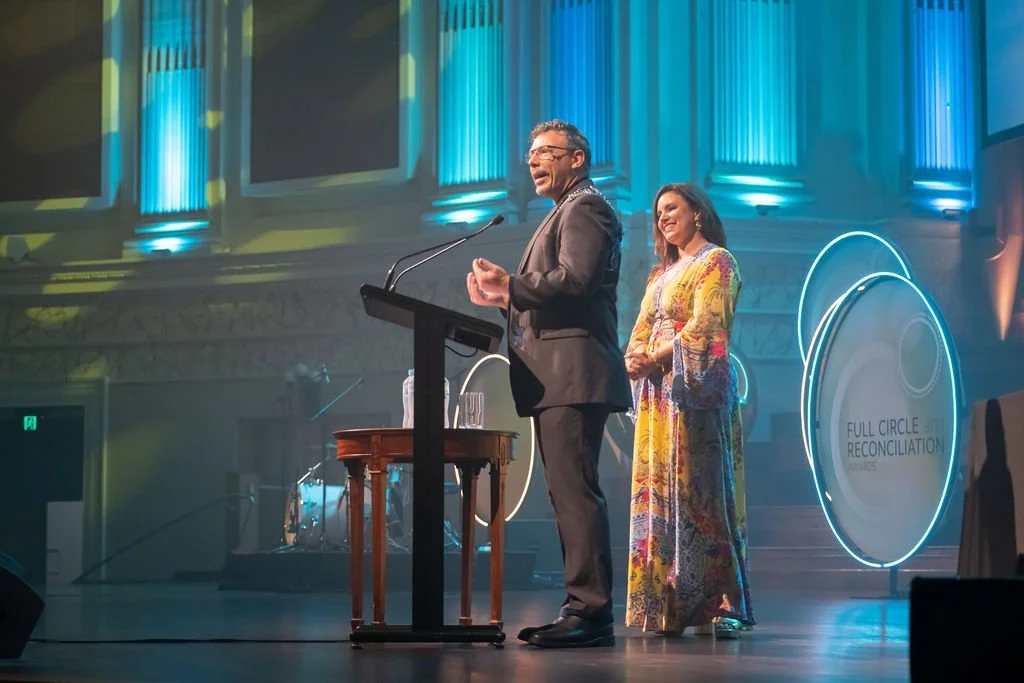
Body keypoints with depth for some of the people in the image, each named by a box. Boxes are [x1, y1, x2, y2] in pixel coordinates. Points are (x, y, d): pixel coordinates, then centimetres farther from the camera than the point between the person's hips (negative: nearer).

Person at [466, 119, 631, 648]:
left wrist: (510, 284, -19)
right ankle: (582, 609, 12)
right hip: (556, 380, 11)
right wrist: (505, 299, 11)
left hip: (573, 374, -11)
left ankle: (590, 611, -16)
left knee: (574, 490, -14)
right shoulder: (566, 213, 28)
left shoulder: (584, 207, -4)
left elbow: (574, 280, -19)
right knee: (569, 492, 9)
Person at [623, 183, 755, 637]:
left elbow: (703, 328, -11)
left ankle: (718, 605, -11)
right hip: (657, 395, 8)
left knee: (698, 489, -11)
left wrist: (655, 358, -12)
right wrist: (634, 359, -4)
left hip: (696, 387, -8)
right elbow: (641, 332, 17)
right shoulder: (661, 272, 24)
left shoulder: (716, 262, 0)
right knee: (657, 493, 1)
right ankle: (667, 605, 2)